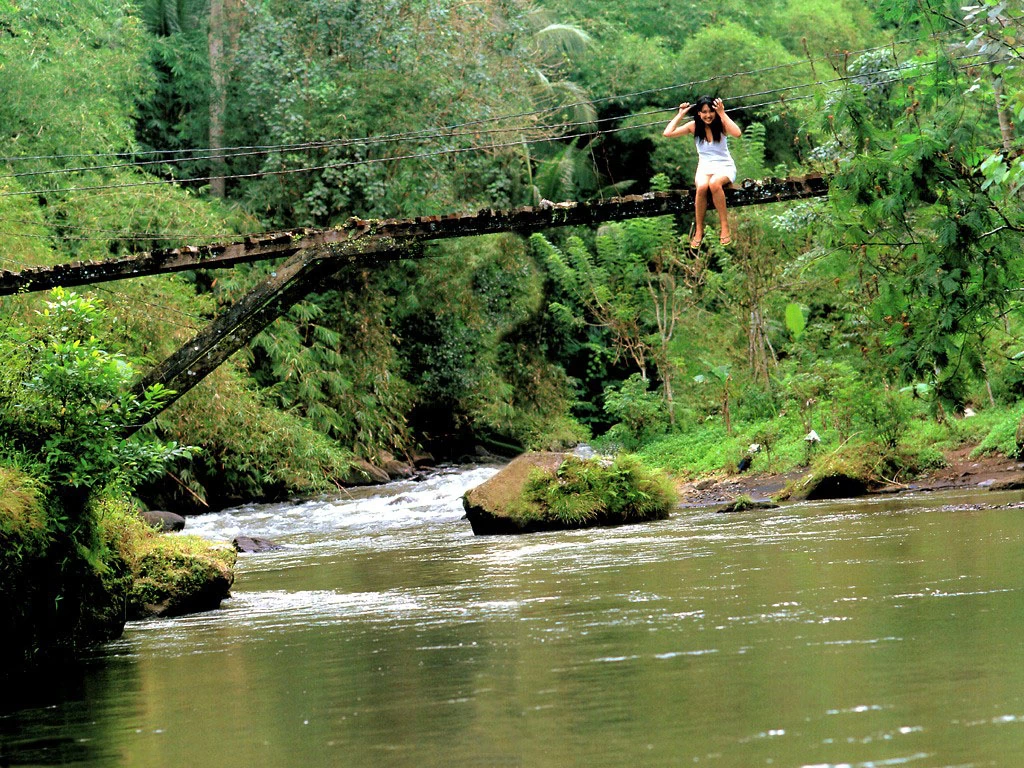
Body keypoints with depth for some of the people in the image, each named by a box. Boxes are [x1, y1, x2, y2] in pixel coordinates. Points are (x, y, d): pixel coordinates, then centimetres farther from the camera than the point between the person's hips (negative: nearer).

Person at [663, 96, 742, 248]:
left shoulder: (721, 124, -3)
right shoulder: (694, 126, 3)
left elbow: (737, 133, -25)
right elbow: (667, 133, -5)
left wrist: (722, 114, -22)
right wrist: (680, 115, -3)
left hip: (725, 167, -2)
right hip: (705, 167, 2)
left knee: (714, 183, -38)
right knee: (702, 186, -35)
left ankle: (725, 228, -30)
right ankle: (699, 230, -23)